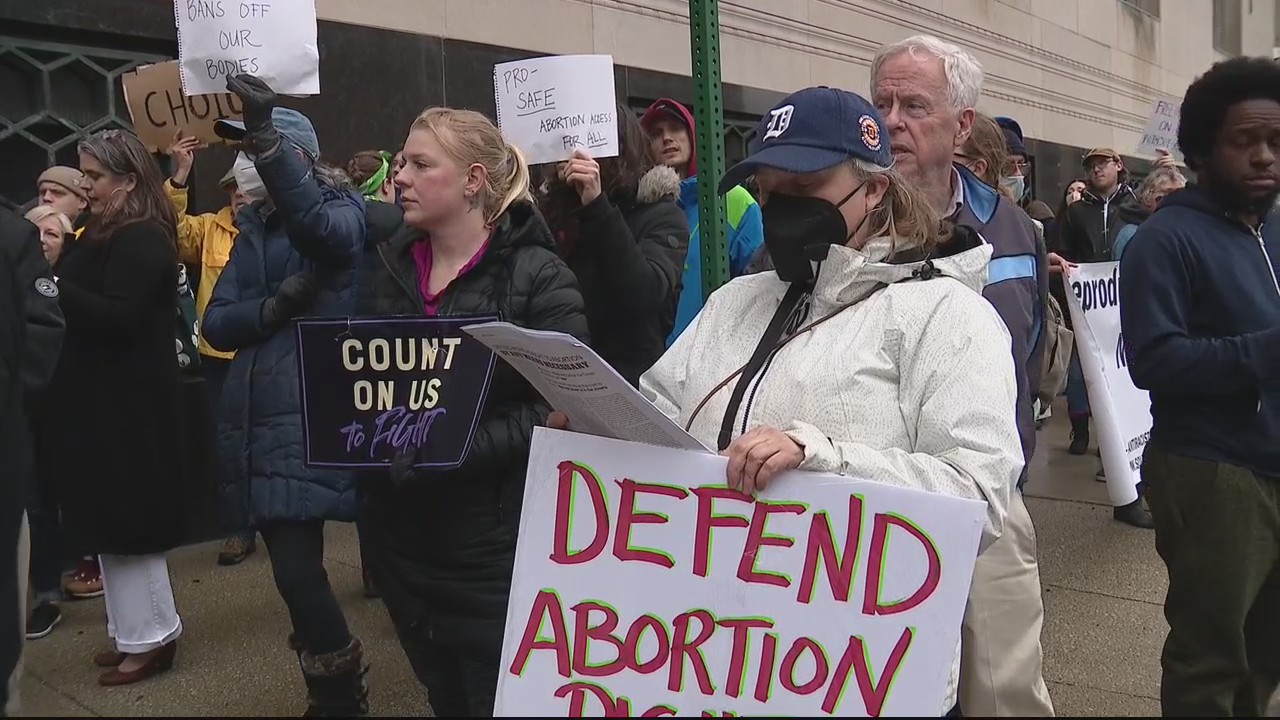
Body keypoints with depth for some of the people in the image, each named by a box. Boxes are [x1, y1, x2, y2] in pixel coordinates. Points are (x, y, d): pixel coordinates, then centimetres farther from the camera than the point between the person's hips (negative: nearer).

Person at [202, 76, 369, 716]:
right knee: (295, 567, 12)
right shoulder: (252, 228, 14)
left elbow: (316, 223, -30)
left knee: (296, 570, -11)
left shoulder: (341, 211, -4)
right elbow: (215, 322, 7)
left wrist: (263, 135, -40)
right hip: (261, 418, 7)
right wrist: (269, 309, -12)